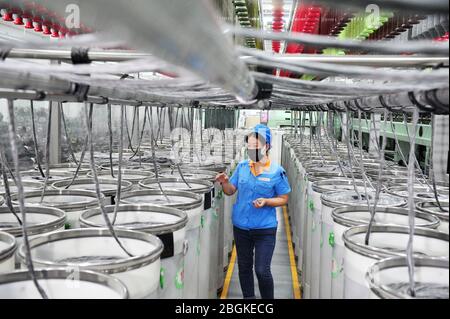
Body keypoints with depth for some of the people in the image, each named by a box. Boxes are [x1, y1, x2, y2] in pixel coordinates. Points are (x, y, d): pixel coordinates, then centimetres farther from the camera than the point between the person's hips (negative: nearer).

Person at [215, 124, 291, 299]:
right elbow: (231, 191, 7)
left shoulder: (277, 171, -10)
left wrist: (266, 201, -21)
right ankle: (248, 298, 34)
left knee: (262, 271, -3)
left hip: (265, 228, -4)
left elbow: (283, 199, -3)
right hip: (241, 227, 4)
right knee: (244, 268, 16)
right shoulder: (242, 167, 0)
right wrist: (225, 182, -14)